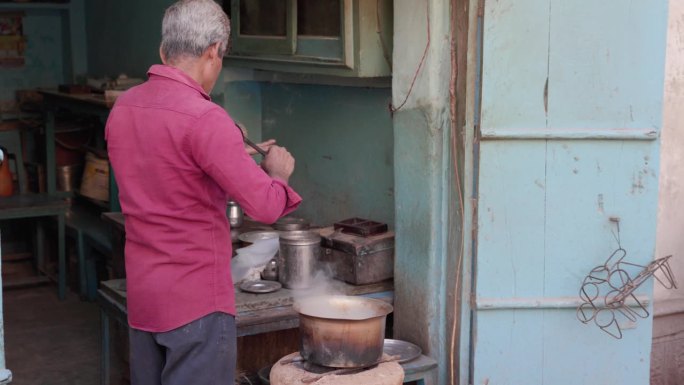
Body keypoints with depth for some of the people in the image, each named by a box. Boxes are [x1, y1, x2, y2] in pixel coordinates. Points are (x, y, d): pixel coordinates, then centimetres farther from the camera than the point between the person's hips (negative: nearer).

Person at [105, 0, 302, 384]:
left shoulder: (123, 108, 4)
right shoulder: (204, 119, -21)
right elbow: (266, 205, -21)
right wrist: (277, 172, 0)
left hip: (141, 291, 8)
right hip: (197, 297, -8)